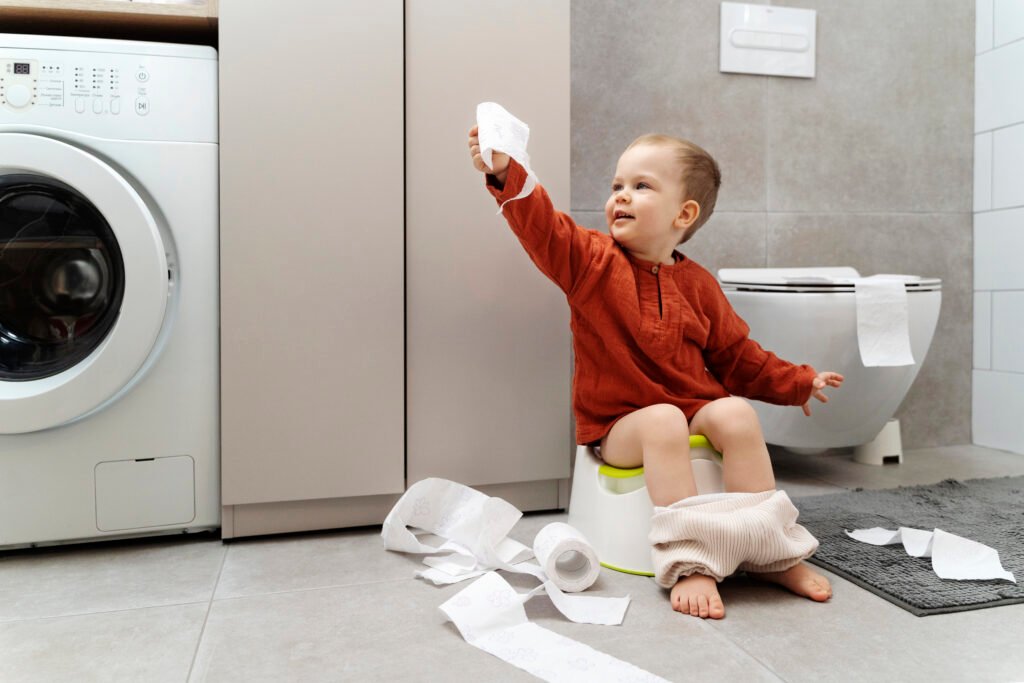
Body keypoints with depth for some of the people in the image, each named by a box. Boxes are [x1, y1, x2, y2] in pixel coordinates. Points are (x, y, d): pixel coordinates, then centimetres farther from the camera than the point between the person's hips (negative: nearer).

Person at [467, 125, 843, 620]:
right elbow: (544, 229, -21)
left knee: (736, 414, -25)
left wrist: (797, 383, 15)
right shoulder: (592, 263, -2)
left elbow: (736, 356, 16)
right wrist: (505, 175, -36)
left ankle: (772, 553, -14)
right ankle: (688, 562, -30)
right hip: (618, 425, -3)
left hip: (695, 408, 3)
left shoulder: (697, 283, 7)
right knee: (664, 421, -33)